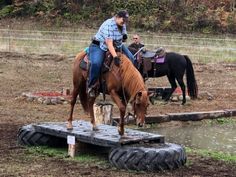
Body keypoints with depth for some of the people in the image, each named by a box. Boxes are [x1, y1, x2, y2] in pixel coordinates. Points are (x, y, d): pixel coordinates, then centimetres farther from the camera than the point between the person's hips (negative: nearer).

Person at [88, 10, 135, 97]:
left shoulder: (122, 24, -1)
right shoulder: (109, 25, -29)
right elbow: (109, 43, -34)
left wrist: (124, 36, -8)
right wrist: (115, 57, -43)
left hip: (117, 46, 8)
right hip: (99, 46, -8)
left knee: (131, 58, -1)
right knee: (96, 64, -32)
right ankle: (91, 87, -18)